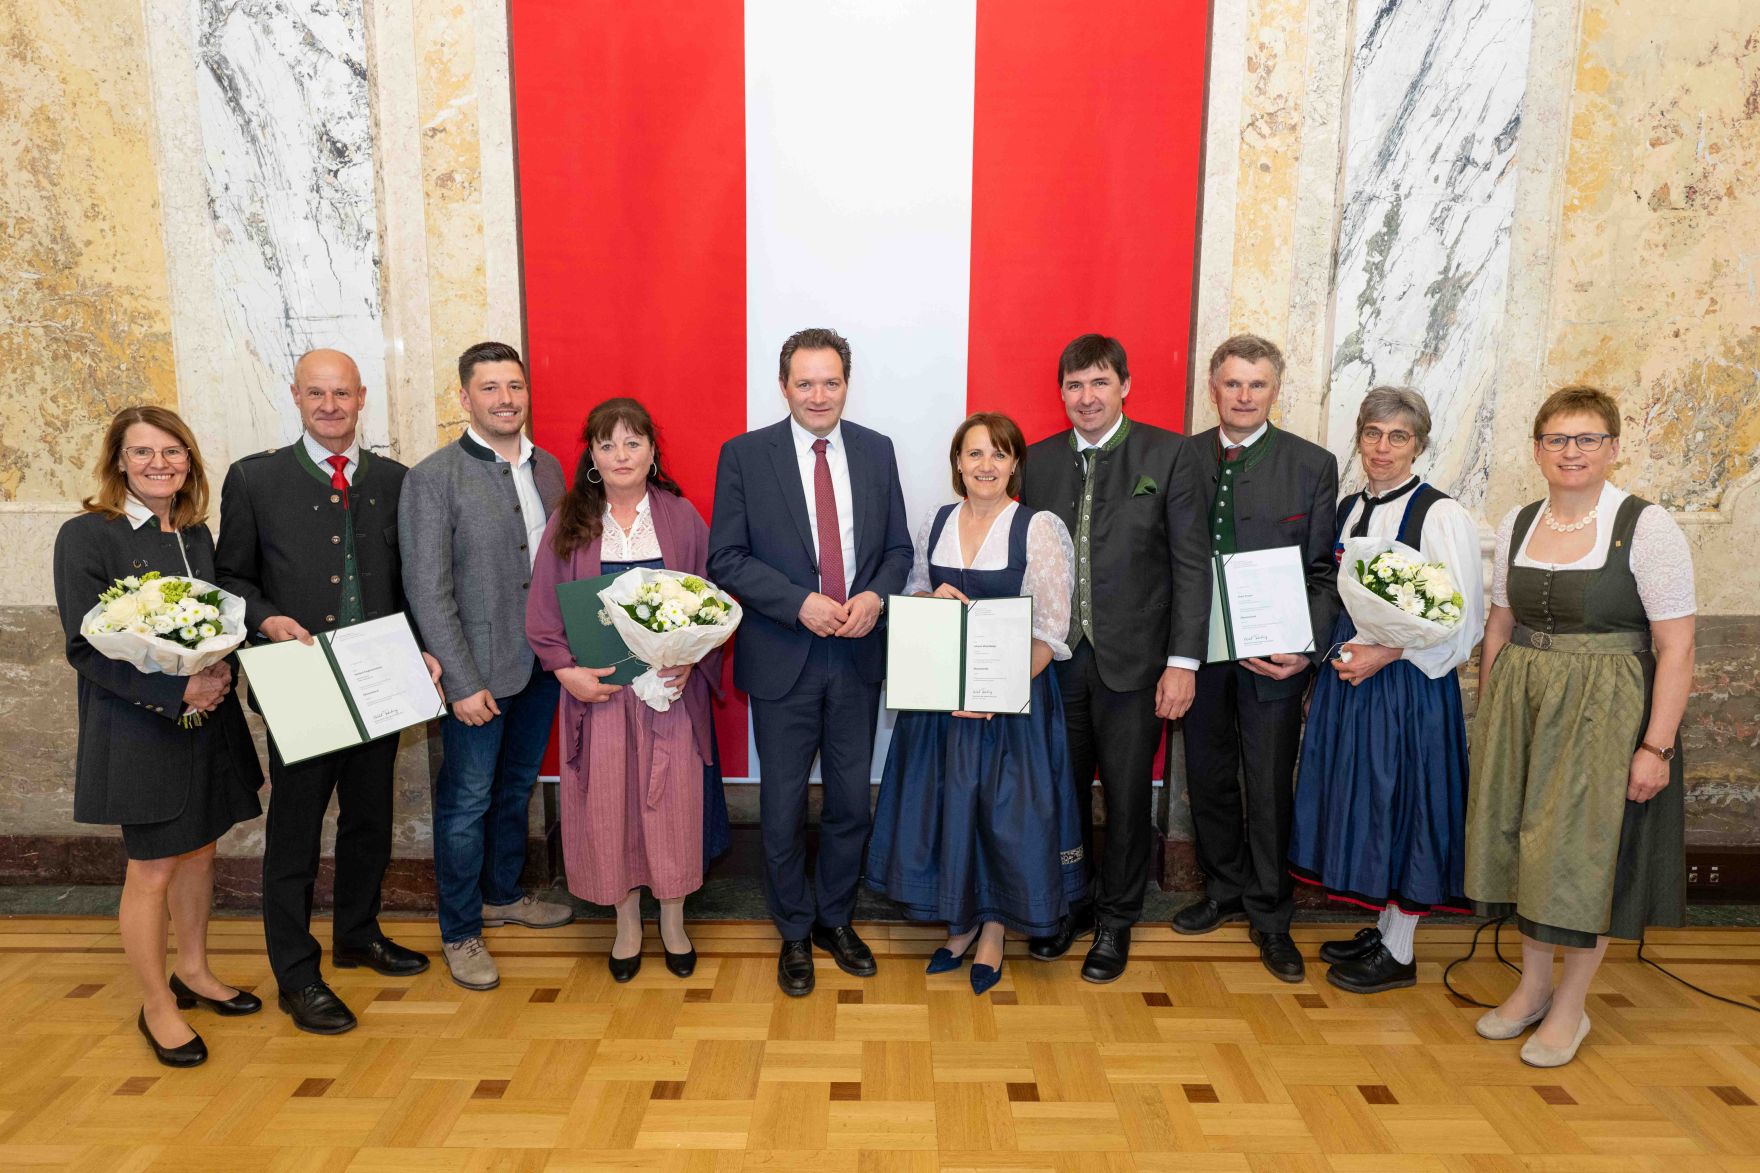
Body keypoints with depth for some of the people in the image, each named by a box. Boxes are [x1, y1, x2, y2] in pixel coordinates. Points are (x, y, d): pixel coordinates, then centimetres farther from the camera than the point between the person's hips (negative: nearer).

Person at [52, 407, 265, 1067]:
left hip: (209, 721, 6)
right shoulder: (87, 536, -11)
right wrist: (177, 691, -23)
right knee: (153, 870, 4)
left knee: (199, 851, 16)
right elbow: (85, 646, -14)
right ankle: (157, 1007, 21)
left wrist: (221, 672, -7)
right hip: (139, 732, -6)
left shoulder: (197, 535, 8)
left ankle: (193, 973, 35)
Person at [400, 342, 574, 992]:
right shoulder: (433, 478, -11)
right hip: (477, 673, -6)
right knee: (466, 802, 6)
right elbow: (428, 591, -14)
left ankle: (502, 894, 40)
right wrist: (463, 682, -16)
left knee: (516, 788, 20)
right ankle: (460, 933, 23)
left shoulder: (547, 468, 7)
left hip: (542, 664, 6)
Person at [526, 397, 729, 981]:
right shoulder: (568, 523, 3)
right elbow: (542, 611, 3)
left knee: (671, 803, 5)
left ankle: (673, 924, 25)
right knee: (607, 806, 7)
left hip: (670, 688, 0)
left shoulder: (682, 518, 1)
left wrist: (691, 659, -13)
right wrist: (567, 670, -11)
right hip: (597, 688, 1)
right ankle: (627, 926, 26)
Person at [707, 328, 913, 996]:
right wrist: (800, 603, -19)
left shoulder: (876, 451, 4)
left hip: (859, 656, 3)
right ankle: (794, 933, 30)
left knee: (851, 800, 14)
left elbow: (898, 547, 8)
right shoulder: (744, 455, -5)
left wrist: (876, 596, -12)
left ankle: (835, 920, 35)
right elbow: (726, 558, -7)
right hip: (782, 658, -2)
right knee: (783, 807, 10)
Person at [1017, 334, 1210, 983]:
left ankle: (1116, 917, 29)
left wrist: (1183, 661, -10)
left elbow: (1191, 562, -5)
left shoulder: (1167, 454, -3)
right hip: (1057, 659, 3)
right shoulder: (1039, 461, 6)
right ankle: (1069, 902, 34)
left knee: (1127, 797, 9)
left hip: (1132, 660, -2)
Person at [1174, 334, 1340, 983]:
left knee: (1269, 786, 6)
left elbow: (1323, 571, -2)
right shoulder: (1181, 459, 3)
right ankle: (1225, 889, 35)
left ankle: (1269, 914, 24)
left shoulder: (1312, 465, -2)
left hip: (1273, 654, -2)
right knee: (1207, 776, 15)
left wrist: (1305, 650, -14)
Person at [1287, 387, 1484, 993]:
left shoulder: (1442, 515, -12)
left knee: (1400, 802, 3)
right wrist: (1337, 654, 4)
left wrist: (1387, 653, -20)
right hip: (1346, 674, 7)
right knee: (1361, 800, 13)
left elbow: (1463, 622, -13)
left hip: (1408, 685, -7)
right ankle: (1382, 928, 31)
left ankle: (1398, 954, 18)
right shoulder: (1349, 508, 9)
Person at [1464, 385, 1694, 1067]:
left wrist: (1657, 746, -16)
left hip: (1604, 707, -5)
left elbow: (1676, 647, -12)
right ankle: (1533, 986, 31)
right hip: (1519, 703, 5)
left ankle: (1570, 1008, 22)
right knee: (1526, 843, 12)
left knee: (1587, 850, 4)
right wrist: (1488, 716, 11)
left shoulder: (1646, 527, -10)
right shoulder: (1517, 525, 6)